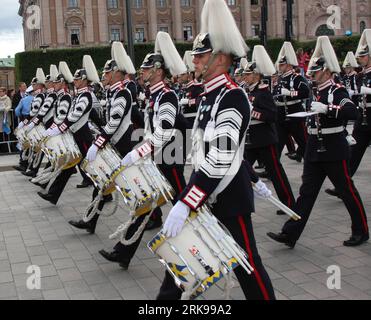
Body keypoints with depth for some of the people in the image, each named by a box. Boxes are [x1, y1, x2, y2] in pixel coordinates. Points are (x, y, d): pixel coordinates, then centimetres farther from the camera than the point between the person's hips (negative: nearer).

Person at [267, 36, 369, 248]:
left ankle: (361, 231, 22)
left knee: (347, 191, 6)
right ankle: (290, 234, 3)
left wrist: (326, 108, -33)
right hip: (314, 150, 7)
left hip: (334, 151, -6)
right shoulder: (314, 91, 11)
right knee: (307, 192, 4)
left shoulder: (338, 91, -11)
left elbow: (353, 113, -28)